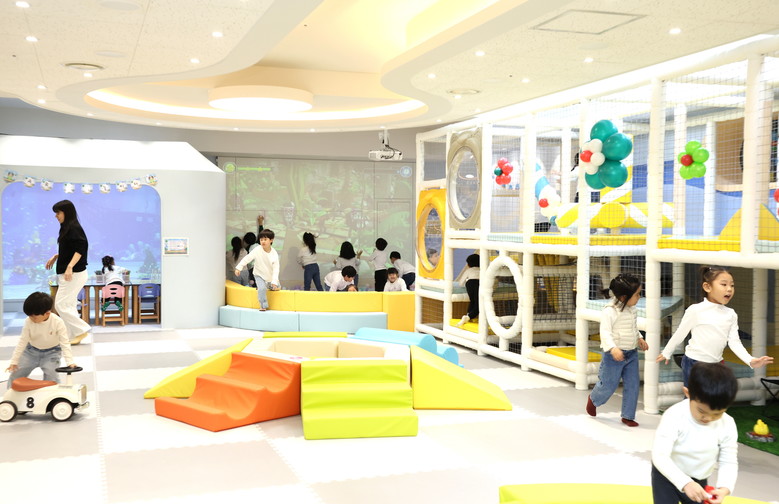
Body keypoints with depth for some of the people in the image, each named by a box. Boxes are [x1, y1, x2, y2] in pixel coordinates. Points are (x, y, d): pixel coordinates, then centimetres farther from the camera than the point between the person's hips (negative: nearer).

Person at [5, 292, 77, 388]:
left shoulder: (58, 322, -25)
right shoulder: (28, 321, -18)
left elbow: (65, 343, -23)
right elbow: (22, 341, -11)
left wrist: (70, 362, -33)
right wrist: (14, 361, -14)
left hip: (51, 352, -3)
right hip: (31, 351, 3)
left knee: (51, 374, -22)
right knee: (15, 373, -1)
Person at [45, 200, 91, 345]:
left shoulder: (74, 228, -15)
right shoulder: (67, 228, 13)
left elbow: (81, 249, -24)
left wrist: (70, 267, -30)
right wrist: (55, 257, 18)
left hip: (74, 274, -10)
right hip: (67, 274, 10)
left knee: (60, 305, -8)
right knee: (69, 306, 11)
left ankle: (81, 330, 0)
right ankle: (73, 336, 15)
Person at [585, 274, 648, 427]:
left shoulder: (632, 309, 5)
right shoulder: (610, 311, -20)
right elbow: (605, 332, -26)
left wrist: (639, 339, 8)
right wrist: (613, 348, -39)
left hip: (632, 353, 7)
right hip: (614, 355, -7)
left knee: (632, 385, 6)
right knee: (609, 385, 6)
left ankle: (628, 416, 19)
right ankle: (593, 399, 38)